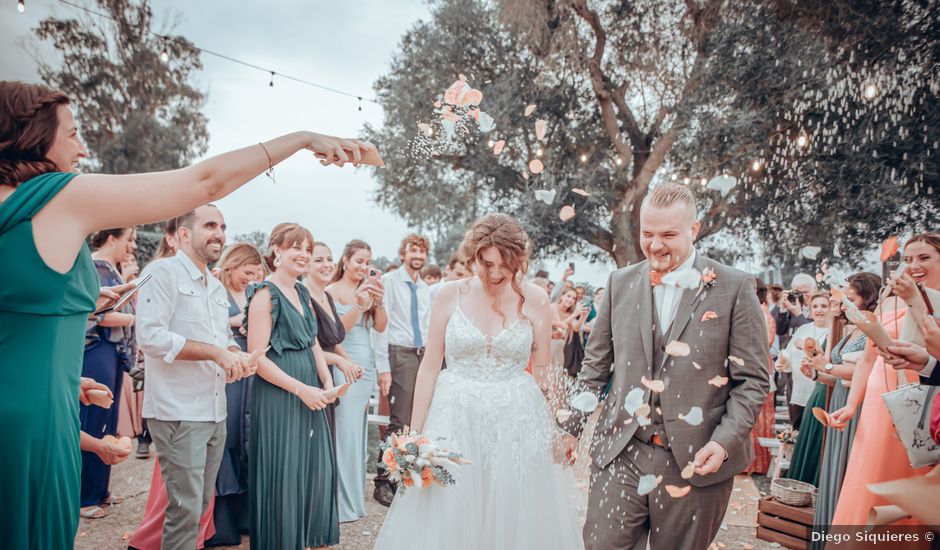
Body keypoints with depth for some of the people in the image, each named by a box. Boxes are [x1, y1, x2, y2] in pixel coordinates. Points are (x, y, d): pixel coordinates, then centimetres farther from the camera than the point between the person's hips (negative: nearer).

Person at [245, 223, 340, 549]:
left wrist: (327, 382, 1)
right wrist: (301, 389, -17)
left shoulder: (302, 292, 11)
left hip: (310, 392, 8)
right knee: (283, 471, 3)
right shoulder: (266, 294, -12)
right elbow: (257, 357, -16)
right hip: (279, 395, -8)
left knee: (315, 468, 13)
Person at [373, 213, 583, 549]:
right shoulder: (451, 295, -4)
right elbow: (429, 368, -1)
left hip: (516, 423, 0)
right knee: (444, 521, 8)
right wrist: (414, 434, -1)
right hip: (456, 420, 0)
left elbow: (544, 371, 5)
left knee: (515, 519, 10)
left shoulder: (534, 301, -3)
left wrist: (560, 431, 3)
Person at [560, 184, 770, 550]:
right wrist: (571, 424, 8)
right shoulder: (620, 283, 5)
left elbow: (752, 379, -3)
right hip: (620, 454, 2)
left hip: (697, 462, -2)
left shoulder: (735, 288, -4)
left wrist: (725, 441, -14)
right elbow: (596, 363, 12)